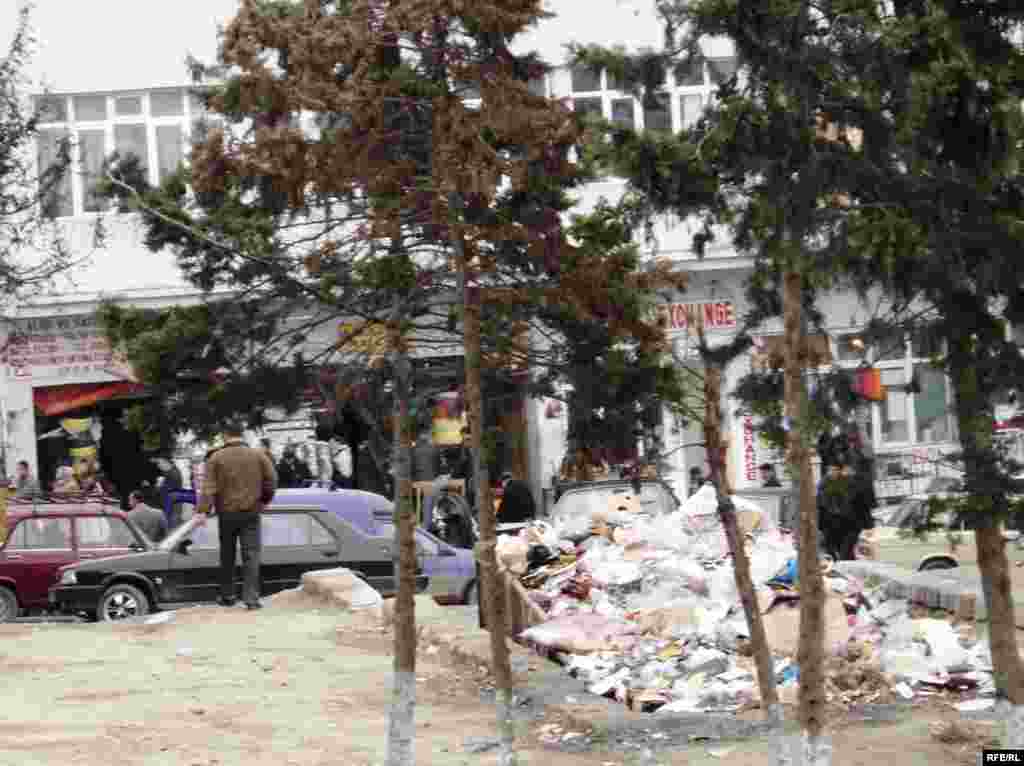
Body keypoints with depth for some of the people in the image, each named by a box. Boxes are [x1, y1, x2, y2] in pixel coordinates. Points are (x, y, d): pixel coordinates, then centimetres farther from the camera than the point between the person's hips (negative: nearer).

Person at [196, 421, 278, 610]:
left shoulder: (217, 458, -1)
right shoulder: (258, 455, 2)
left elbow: (208, 487, -9)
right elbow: (271, 480, 2)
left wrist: (203, 511, -15)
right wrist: (264, 500, 17)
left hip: (227, 513, 0)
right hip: (251, 513, 0)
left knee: (227, 556, 13)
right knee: (251, 555, -2)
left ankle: (227, 595, 20)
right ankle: (251, 597, -13)